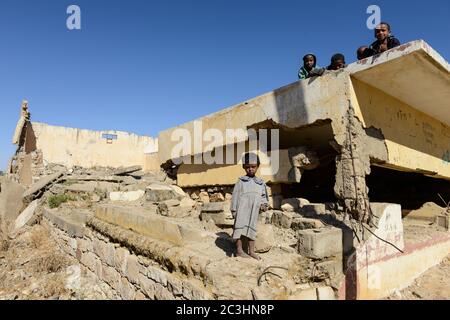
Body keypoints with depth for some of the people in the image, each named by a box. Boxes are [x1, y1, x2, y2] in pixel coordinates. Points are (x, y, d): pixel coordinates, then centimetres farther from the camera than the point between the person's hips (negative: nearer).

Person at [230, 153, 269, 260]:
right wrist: (234, 211, -5)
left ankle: (251, 251, 20)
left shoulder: (261, 183, 12)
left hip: (254, 212, 4)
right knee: (240, 228, -3)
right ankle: (239, 250, 7)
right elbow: (235, 196, 0)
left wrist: (264, 205, -3)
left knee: (252, 229, 11)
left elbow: (264, 197, 18)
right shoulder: (241, 181, 1)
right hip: (242, 210, -4)